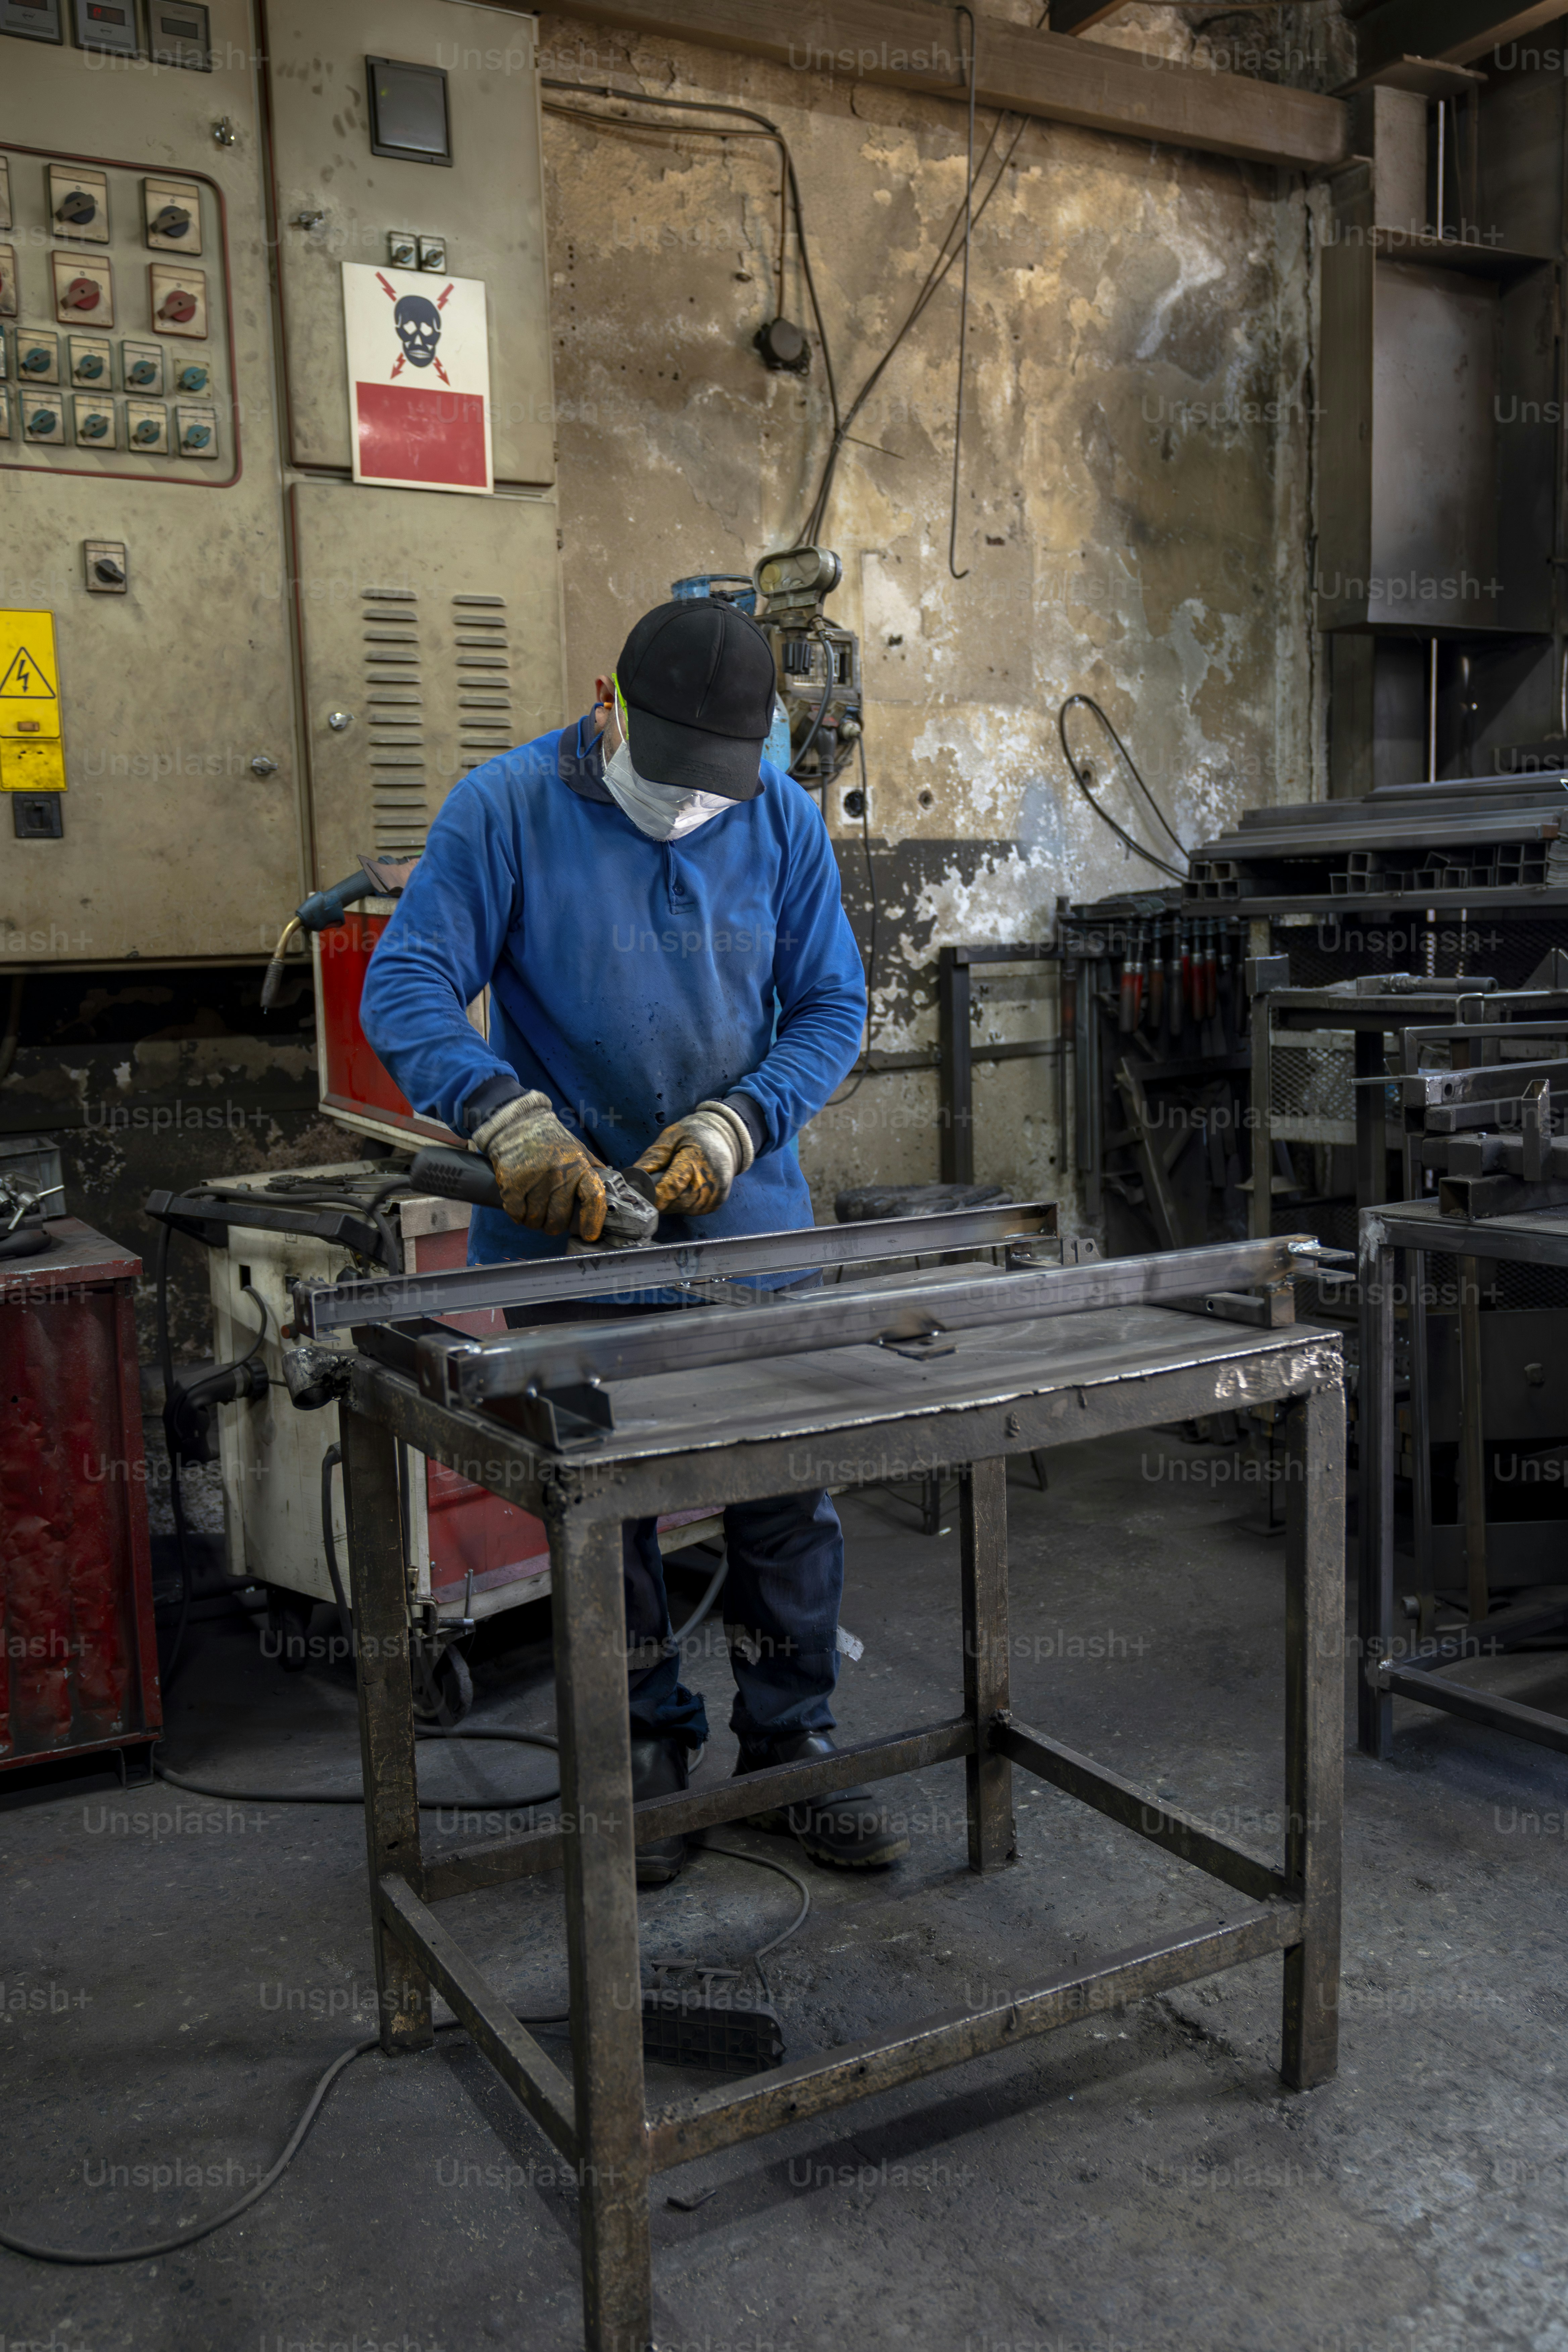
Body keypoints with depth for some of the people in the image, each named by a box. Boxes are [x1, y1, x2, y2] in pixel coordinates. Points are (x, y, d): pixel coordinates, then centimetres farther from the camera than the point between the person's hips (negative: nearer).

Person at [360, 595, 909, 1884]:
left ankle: (789, 1751, 24)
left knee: (790, 1491, 5)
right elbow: (406, 984, -14)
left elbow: (832, 1003, 2)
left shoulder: (784, 821, 0)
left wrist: (737, 1124, -14)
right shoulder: (507, 807, -9)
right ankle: (648, 1757, 27)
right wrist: (508, 1116, -31)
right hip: (569, 1220, -2)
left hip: (748, 1210, 2)